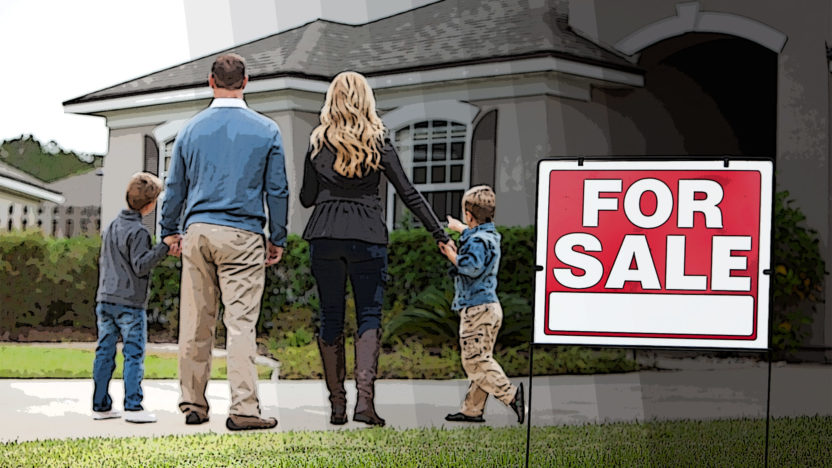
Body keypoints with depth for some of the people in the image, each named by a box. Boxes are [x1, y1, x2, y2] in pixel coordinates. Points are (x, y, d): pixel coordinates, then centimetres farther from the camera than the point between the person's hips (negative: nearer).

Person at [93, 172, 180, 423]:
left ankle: (100, 405, 11)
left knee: (104, 353, 9)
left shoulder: (110, 227, 13)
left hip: (105, 300, 7)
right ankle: (132, 407, -6)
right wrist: (164, 246, -16)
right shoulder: (138, 231, -12)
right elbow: (140, 266, -18)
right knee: (134, 354, -3)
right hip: (130, 303, -7)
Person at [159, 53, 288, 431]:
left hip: (198, 232, 3)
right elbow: (277, 190, 3)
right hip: (242, 236, -2)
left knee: (195, 322, 8)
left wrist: (169, 231, 27)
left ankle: (193, 404, 14)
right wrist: (278, 239, 12)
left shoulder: (192, 129, 7)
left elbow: (175, 187, 14)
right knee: (241, 322, -5)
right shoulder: (266, 130, 1)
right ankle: (243, 408, -11)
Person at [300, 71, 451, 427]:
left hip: (324, 237, 1)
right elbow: (408, 194, -1)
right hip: (367, 237, -1)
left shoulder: (318, 142, 4)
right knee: (369, 315, 1)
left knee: (330, 316, 8)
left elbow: (306, 198, 8)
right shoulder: (378, 142, 0)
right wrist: (441, 236, 2)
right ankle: (365, 397, -15)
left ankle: (337, 403, 6)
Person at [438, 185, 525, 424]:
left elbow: (472, 266, -32)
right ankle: (472, 409, 15)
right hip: (491, 307, 10)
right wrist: (459, 228, 56)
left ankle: (510, 393, -18)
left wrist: (451, 254, -17)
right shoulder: (490, 235, 15)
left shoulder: (477, 241, -16)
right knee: (480, 360, 11)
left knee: (475, 362, -9)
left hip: (476, 308, -10)